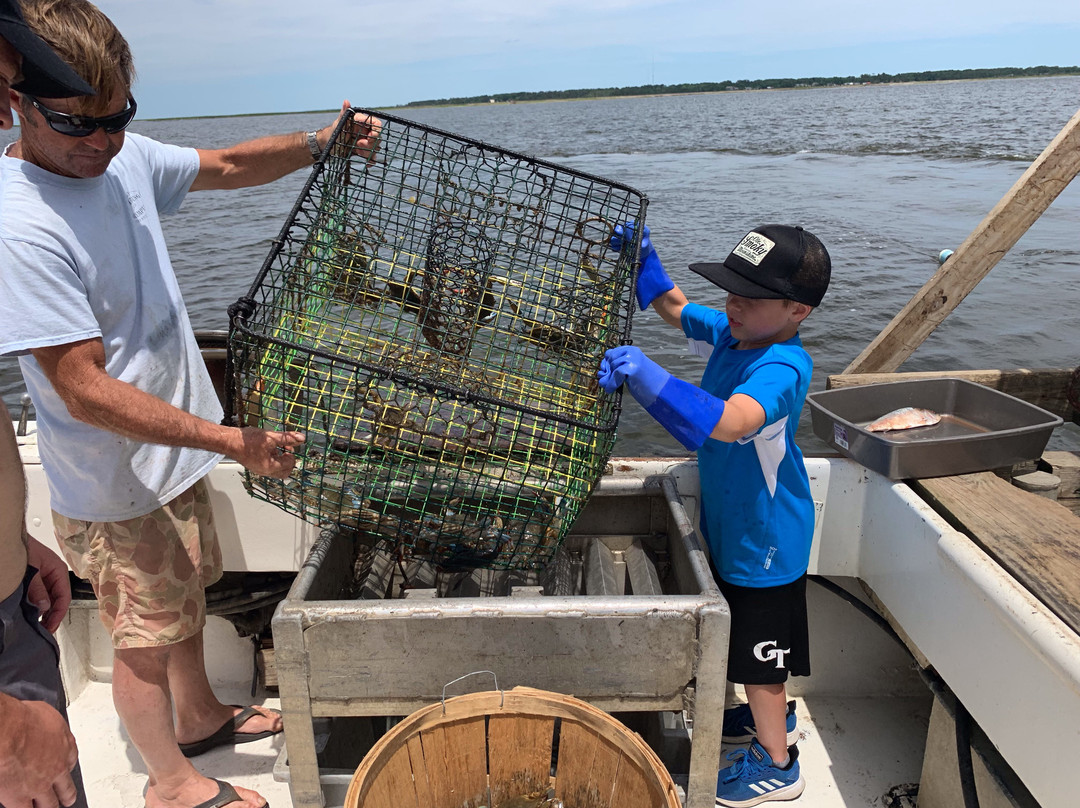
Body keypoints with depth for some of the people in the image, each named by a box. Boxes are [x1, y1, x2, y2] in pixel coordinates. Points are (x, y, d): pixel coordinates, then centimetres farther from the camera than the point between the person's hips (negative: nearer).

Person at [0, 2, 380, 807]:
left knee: (188, 597, 26)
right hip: (116, 488, -8)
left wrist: (321, 142, -2)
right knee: (145, 639, 13)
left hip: (179, 451, 8)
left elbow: (227, 164, 13)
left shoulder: (125, 159, -4)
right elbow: (85, 393, -28)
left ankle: (201, 716, 51)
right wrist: (234, 440, -31)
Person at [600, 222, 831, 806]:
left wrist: (642, 373, -54)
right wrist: (643, 257, -3)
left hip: (764, 539, -9)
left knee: (759, 652, 11)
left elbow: (731, 422, -51)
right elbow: (674, 307, 13)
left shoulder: (782, 367, -31)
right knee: (751, 643, 28)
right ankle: (771, 714, 52)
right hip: (734, 525, 9)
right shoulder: (731, 333, -3)